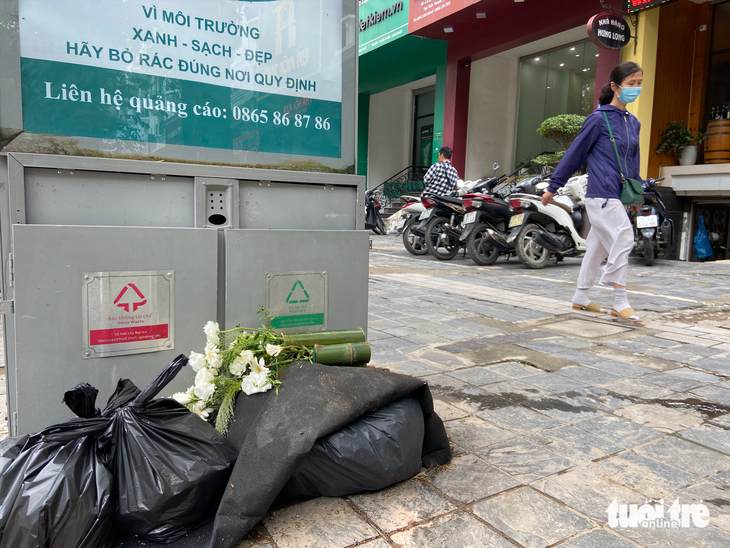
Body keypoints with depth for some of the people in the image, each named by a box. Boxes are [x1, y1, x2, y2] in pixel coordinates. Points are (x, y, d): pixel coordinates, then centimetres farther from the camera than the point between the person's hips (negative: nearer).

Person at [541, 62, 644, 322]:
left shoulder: (633, 123, 15)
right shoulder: (599, 119, -5)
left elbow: (633, 161, 22)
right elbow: (575, 154, -3)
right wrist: (553, 186, 0)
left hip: (618, 195, 7)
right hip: (601, 192, -7)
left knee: (598, 245, 10)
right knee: (623, 236, -16)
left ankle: (580, 298, 20)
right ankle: (620, 303, -10)